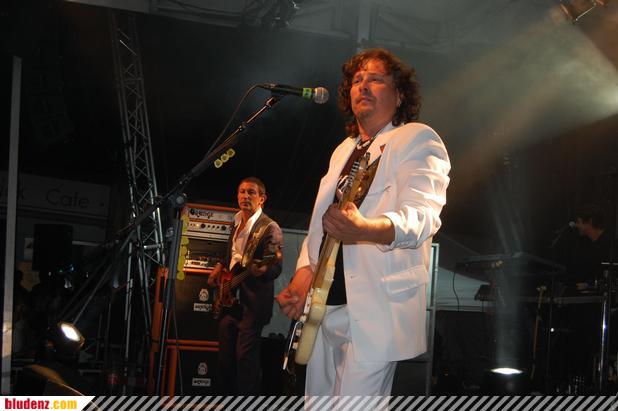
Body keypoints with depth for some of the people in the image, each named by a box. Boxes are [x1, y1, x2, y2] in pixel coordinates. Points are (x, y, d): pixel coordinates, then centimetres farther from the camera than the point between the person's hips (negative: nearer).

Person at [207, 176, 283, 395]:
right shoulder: (237, 225, 15)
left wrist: (262, 270, -40)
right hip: (229, 299, 8)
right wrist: (220, 267, 13)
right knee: (225, 356, 12)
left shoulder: (269, 228, -11)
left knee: (246, 357, -10)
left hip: (252, 301, -8)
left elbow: (276, 267, -19)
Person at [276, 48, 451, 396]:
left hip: (376, 311, -8)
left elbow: (423, 215, -19)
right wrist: (305, 272, 7)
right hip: (326, 305, 8)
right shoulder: (343, 151, 23)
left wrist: (365, 229, -40)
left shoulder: (417, 139, -3)